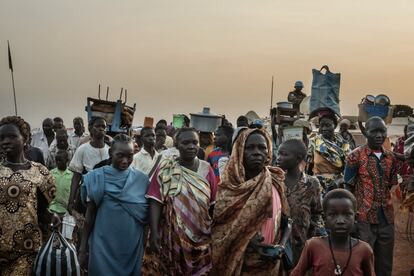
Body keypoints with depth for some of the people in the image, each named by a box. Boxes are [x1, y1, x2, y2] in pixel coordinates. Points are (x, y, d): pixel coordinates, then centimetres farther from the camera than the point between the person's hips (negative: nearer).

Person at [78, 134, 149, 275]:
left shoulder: (142, 180, -1)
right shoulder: (97, 178, -5)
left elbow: (146, 217, 5)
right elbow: (90, 214, -1)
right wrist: (83, 248, -1)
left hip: (133, 247, 2)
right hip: (103, 246, -1)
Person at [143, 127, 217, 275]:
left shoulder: (206, 169, 2)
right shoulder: (165, 168, -3)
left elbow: (213, 204, 4)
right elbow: (156, 201, -9)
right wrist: (154, 232, -17)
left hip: (200, 239, 2)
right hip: (170, 236, -1)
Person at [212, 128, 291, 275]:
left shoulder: (276, 183, -2)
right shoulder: (229, 187, -7)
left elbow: (286, 223, 6)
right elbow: (219, 227, -6)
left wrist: (281, 246, -12)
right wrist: (247, 241, -19)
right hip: (237, 264, -2)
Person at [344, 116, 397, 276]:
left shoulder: (391, 158, 9)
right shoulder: (355, 156, -6)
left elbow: (390, 186, 16)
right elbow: (348, 189, -4)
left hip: (387, 219, 5)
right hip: (364, 219, -5)